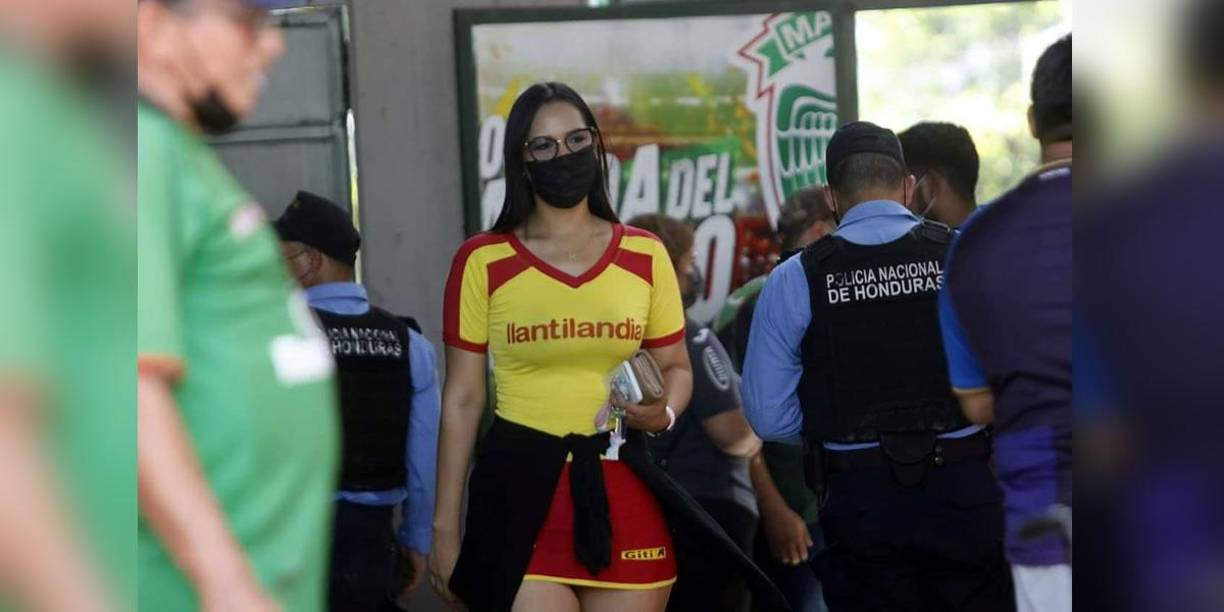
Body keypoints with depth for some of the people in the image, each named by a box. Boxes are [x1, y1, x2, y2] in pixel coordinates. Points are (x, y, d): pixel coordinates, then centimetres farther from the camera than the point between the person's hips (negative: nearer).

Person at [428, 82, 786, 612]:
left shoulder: (644, 256, 8)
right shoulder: (483, 261, 1)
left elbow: (676, 367, 18)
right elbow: (462, 399, 3)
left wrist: (665, 414, -7)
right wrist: (444, 526, 1)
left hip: (623, 488, 3)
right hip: (520, 490, -2)